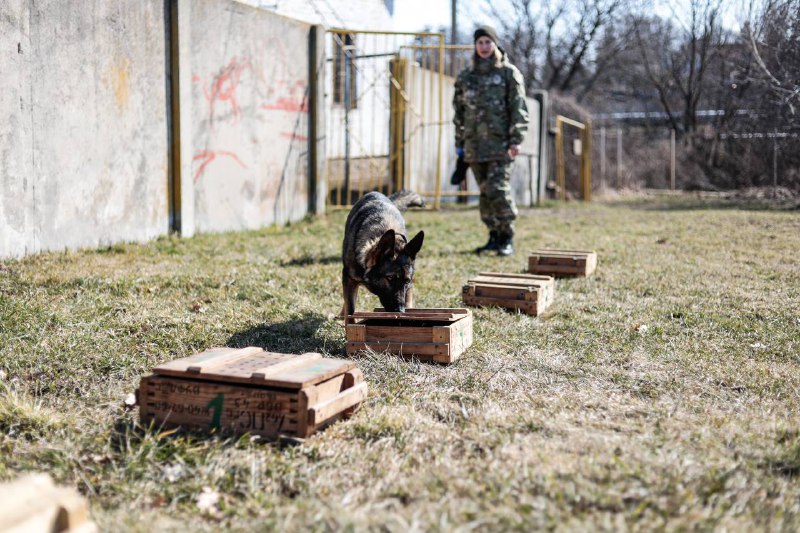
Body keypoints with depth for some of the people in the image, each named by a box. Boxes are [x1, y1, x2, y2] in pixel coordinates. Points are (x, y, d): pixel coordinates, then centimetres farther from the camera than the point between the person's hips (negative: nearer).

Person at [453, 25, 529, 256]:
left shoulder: (509, 73, 2)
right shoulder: (466, 75, 14)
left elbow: (518, 108, -3)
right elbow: (460, 110, 18)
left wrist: (516, 140, -11)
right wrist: (459, 142, 14)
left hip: (500, 143, -5)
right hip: (475, 144, 5)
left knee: (498, 190, -12)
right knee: (485, 192, 8)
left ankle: (507, 239, -3)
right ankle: (494, 236, 17)